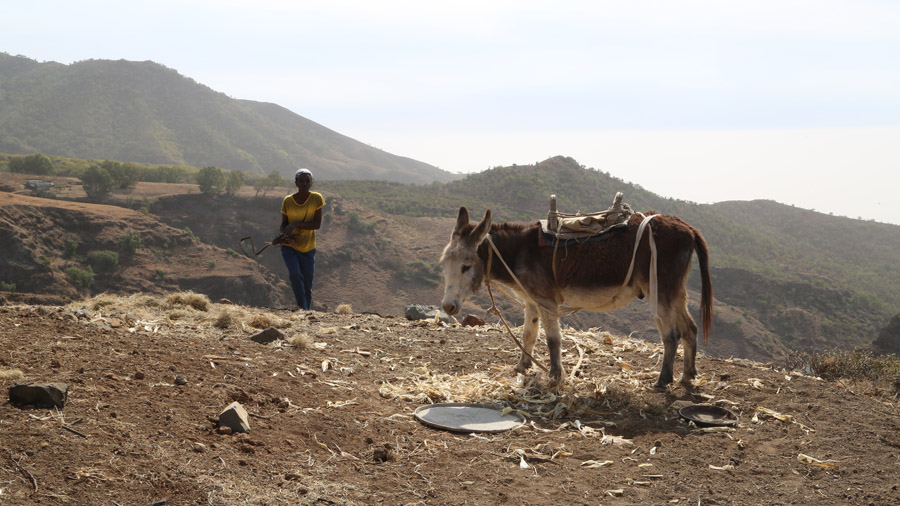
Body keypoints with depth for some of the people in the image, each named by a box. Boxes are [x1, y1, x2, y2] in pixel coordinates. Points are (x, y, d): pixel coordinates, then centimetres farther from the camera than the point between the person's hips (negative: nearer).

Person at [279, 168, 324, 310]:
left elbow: (317, 224, -13)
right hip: (289, 247, 0)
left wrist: (296, 225, -25)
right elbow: (283, 224, 6)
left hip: (308, 249, 0)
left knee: (307, 286, 4)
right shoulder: (287, 201, -2)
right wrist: (285, 235, -17)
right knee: (295, 275, -25)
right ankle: (303, 309, -18)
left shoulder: (317, 198, -6)